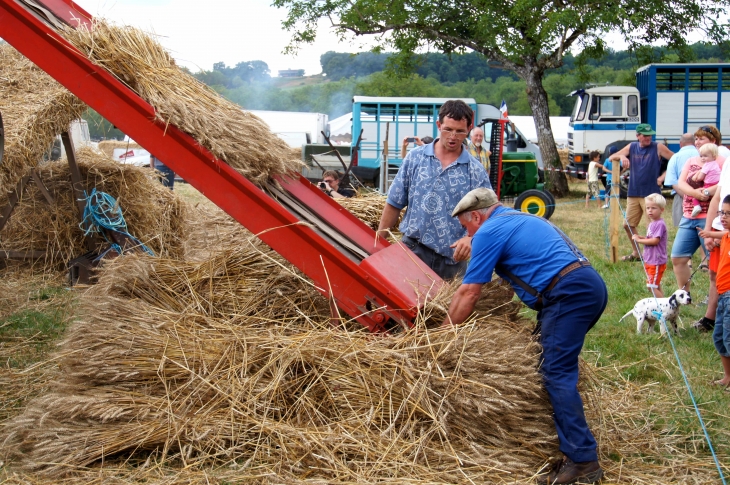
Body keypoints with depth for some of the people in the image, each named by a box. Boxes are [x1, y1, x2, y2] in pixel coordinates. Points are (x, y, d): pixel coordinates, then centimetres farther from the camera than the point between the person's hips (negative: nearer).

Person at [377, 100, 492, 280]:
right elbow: (394, 204, 8)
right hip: (412, 251, 0)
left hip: (452, 258, 0)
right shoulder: (415, 158, 4)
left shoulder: (476, 172, 1)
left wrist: (470, 238, -21)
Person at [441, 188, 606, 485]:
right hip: (591, 285, 10)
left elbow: (469, 293, -1)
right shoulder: (523, 219, 28)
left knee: (557, 374, -12)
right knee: (554, 364, 17)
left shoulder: (489, 231, 0)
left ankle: (582, 461, -17)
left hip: (569, 293, -10)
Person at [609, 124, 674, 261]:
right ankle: (636, 253, 27)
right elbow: (611, 158, 10)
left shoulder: (658, 148, -4)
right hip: (633, 193, 6)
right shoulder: (632, 147, 9)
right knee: (628, 225, 13)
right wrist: (621, 156, -12)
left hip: (651, 194, -6)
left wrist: (663, 177, -12)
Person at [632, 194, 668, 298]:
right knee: (656, 286, 16)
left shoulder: (660, 224, -18)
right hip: (649, 261, 10)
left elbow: (655, 240, -24)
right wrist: (641, 237, -1)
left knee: (651, 287, -11)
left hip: (656, 262, -10)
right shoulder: (652, 223, 11)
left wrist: (639, 240, -15)